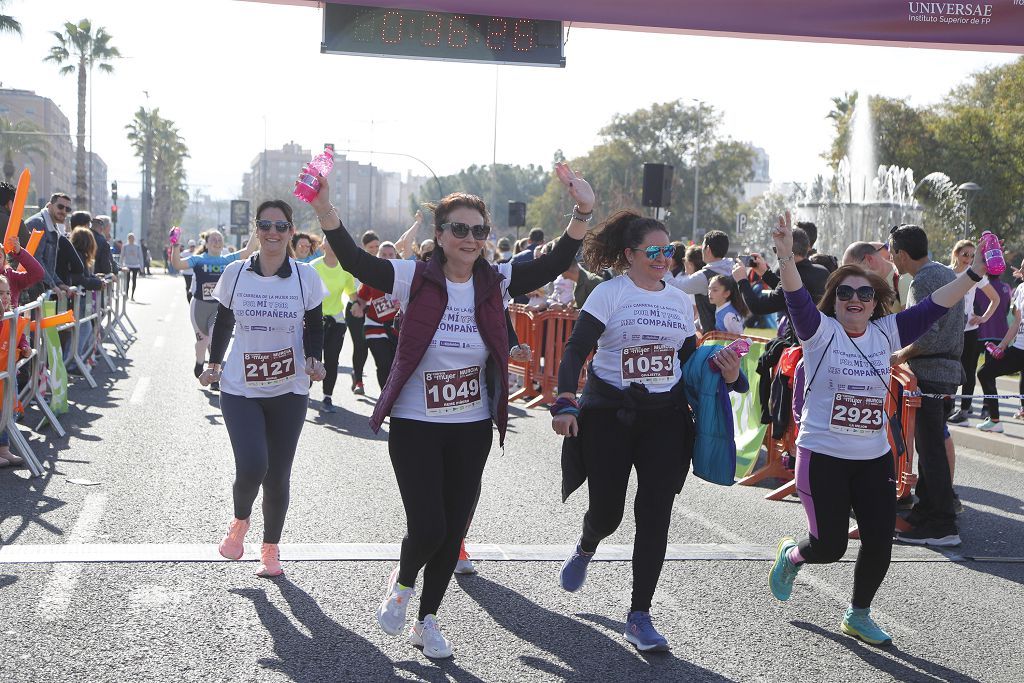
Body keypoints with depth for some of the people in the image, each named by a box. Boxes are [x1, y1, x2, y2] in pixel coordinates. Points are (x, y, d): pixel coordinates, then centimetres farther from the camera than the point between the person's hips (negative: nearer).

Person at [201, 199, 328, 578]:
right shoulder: (235, 273, -2)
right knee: (251, 467, -17)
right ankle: (239, 522, 17)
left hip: (289, 392, 1)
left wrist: (313, 360, -12)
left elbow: (315, 327, 5)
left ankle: (270, 549, 27)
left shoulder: (306, 277, -3)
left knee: (278, 476, 5)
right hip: (240, 389, -1)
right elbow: (223, 322, 12)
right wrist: (213, 364, 6)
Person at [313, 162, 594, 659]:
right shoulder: (415, 278, -10)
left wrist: (582, 213, -26)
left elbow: (554, 264, -11)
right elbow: (355, 261, -21)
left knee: (453, 531, 11)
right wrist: (324, 207, -36)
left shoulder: (496, 283, -3)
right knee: (428, 528, -10)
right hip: (415, 426, -3)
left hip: (473, 428, 3)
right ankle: (403, 581, 26)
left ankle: (426, 619, 32)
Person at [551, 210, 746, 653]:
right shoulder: (610, 293, -5)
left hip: (665, 416, 4)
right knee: (606, 511, 2)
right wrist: (566, 402, -25)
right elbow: (576, 350, -12)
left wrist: (723, 371, -4)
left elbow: (688, 359, 17)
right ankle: (585, 550, 41)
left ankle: (639, 616, 2)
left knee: (655, 513, -5)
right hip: (609, 413, -3)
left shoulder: (680, 300, 10)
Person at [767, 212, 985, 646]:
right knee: (829, 546, 0)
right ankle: (791, 554, 37)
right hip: (823, 456, -4)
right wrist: (786, 255, -42)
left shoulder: (886, 333, 4)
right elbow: (797, 298, -25)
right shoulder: (820, 331, -8)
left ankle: (858, 616, 28)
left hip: (875, 458, 5)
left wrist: (975, 273, -10)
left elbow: (934, 306, 0)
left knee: (879, 543, 4)